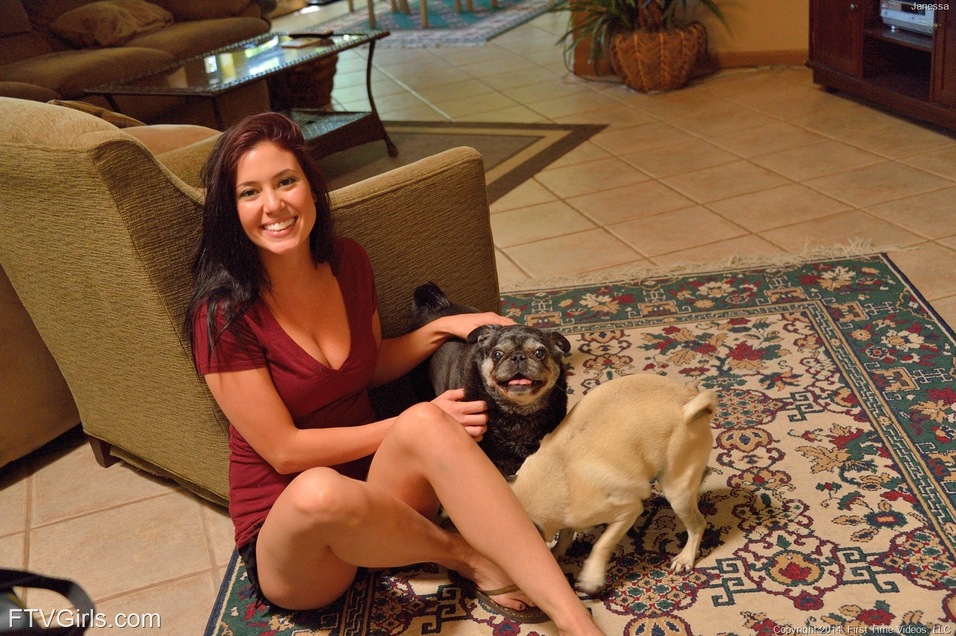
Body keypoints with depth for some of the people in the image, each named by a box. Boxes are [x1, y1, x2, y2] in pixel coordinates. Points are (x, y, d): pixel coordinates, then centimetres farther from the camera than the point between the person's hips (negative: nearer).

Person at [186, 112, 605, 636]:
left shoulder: (347, 261, 1)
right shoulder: (223, 315, -16)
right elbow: (284, 451, -16)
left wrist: (441, 328, 2)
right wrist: (411, 426, -17)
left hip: (377, 485, 4)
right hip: (285, 527, -4)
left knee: (426, 425, -30)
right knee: (320, 490, -41)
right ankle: (460, 554, -12)